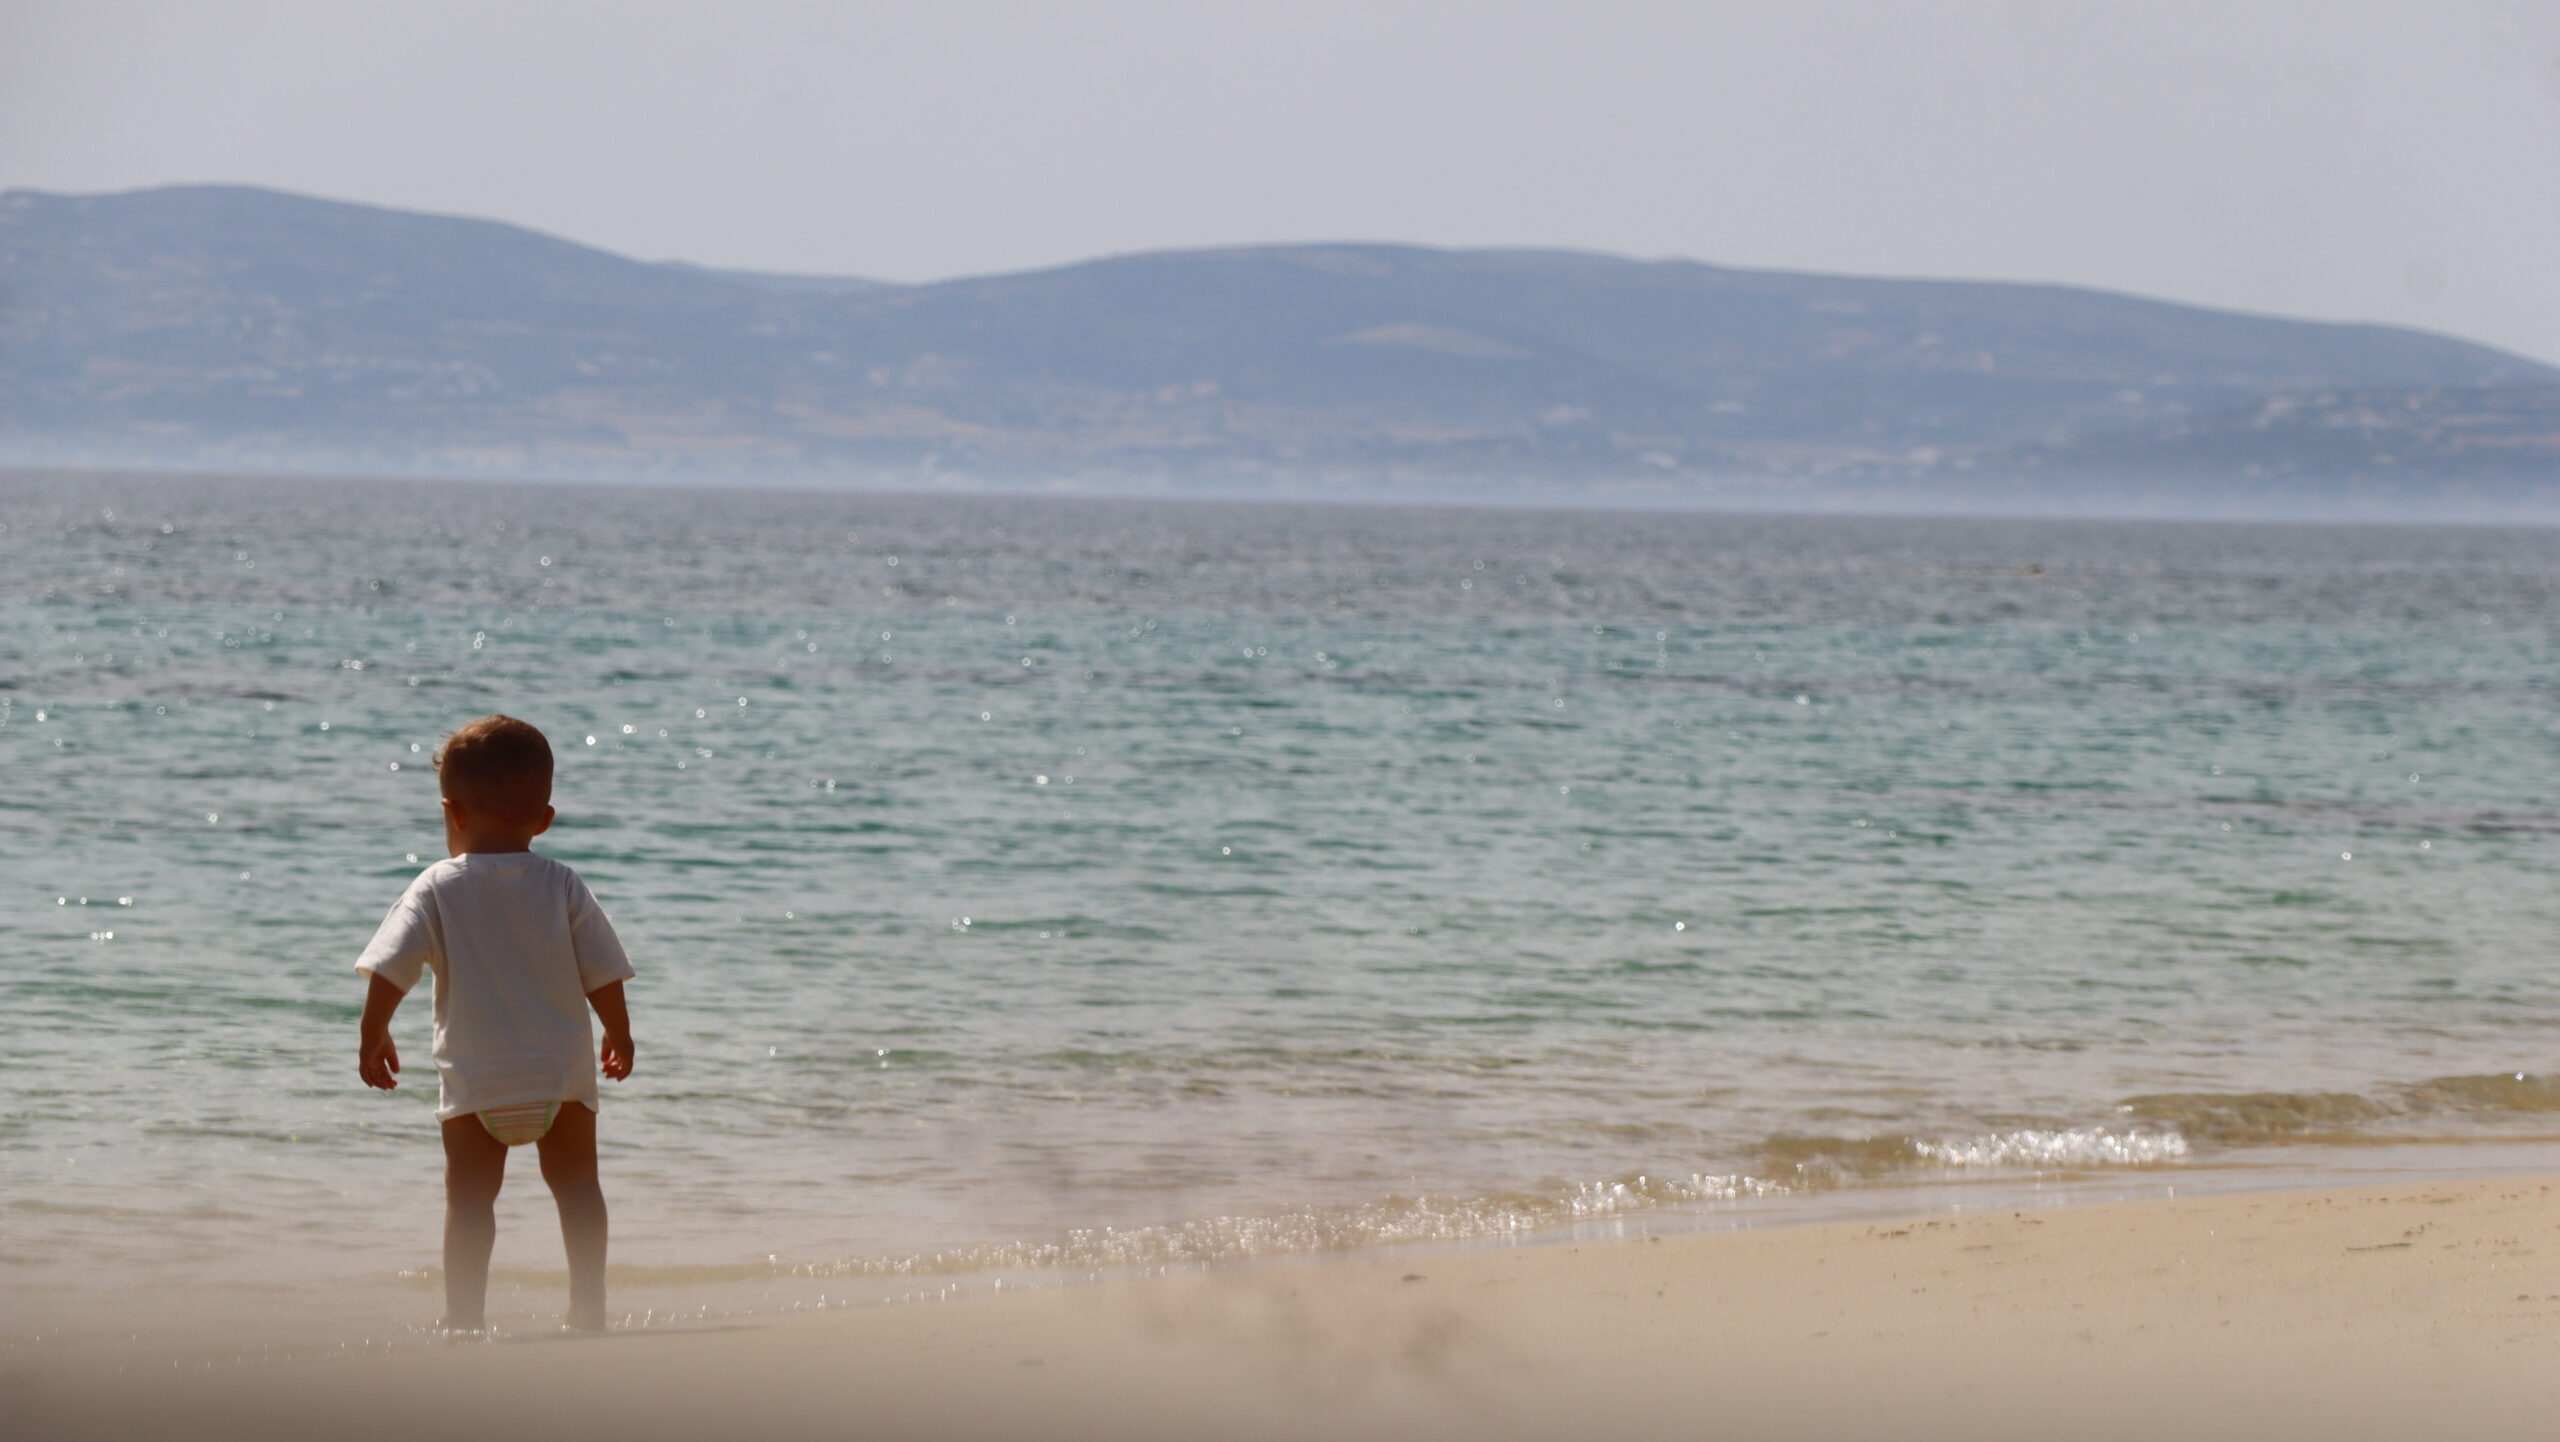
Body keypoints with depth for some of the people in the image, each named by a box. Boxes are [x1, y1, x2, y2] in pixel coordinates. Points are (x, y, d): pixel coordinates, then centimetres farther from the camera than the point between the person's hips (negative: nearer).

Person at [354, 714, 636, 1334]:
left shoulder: (438, 889, -4)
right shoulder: (563, 887, 1)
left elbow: (390, 969, -9)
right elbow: (603, 974, 4)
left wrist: (373, 1034, 4)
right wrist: (619, 1035, 19)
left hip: (474, 1079, -2)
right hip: (562, 1072, 2)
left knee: (470, 1196, 4)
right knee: (576, 1183, 14)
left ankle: (465, 1317, 0)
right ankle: (588, 1302, 11)